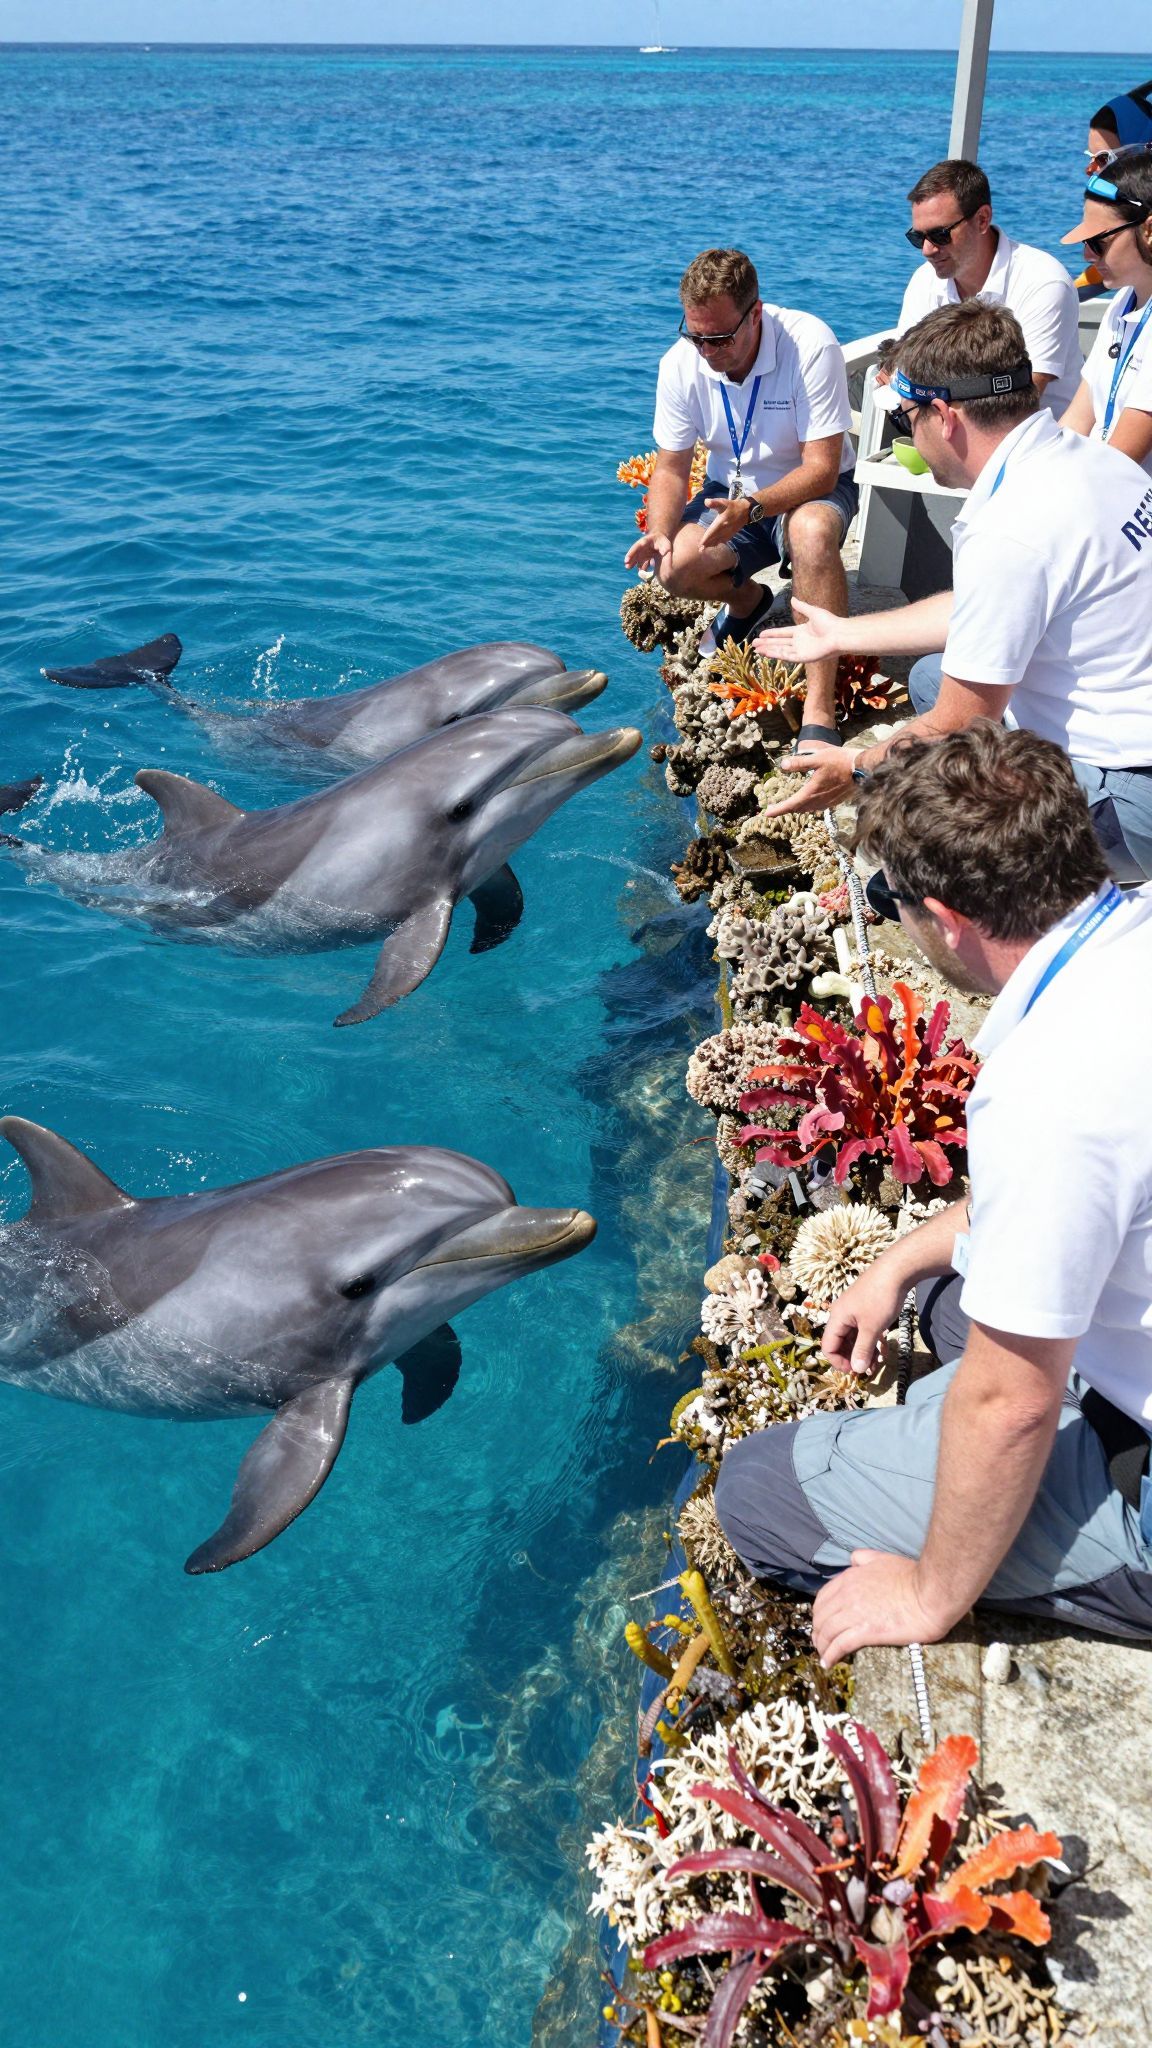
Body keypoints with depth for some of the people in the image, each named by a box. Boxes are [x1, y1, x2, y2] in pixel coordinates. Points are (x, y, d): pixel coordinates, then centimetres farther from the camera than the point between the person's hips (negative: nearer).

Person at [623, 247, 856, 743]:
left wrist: (750, 510, -42)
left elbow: (821, 469, -26)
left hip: (810, 489, -4)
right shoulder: (681, 363, -12)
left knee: (812, 529, -40)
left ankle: (820, 710, -38)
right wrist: (660, 531, -23)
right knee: (674, 569, -26)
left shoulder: (811, 346, -25)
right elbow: (672, 467, -3)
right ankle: (748, 600, 13)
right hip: (731, 492, 4)